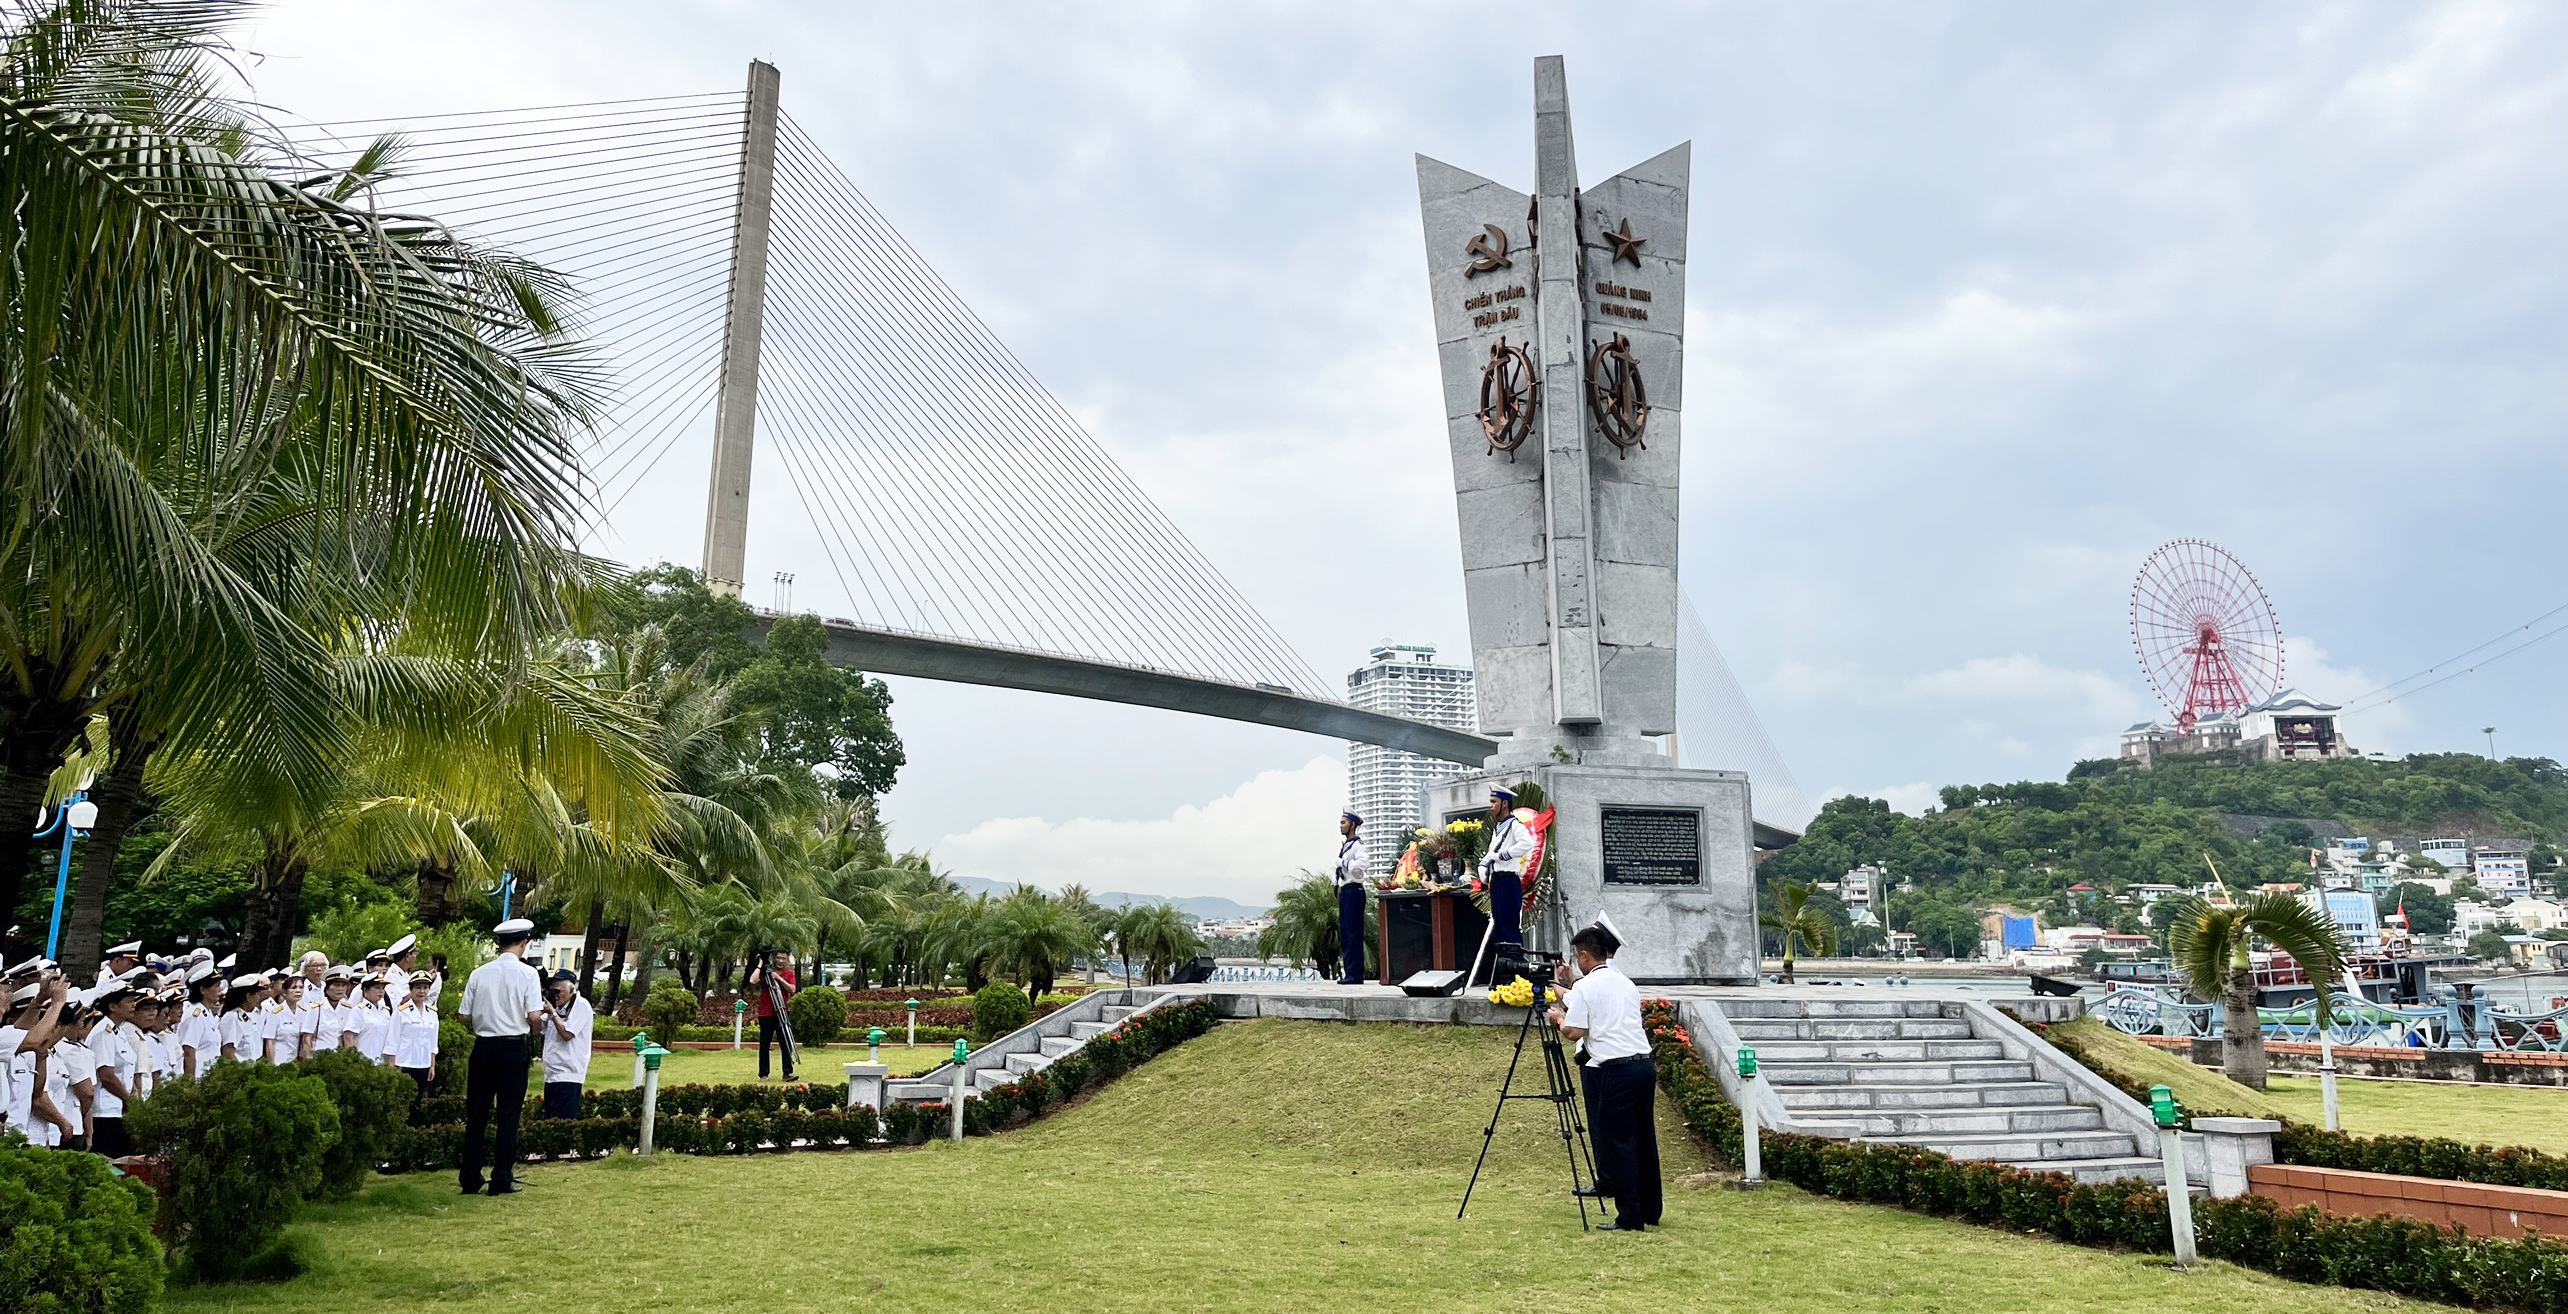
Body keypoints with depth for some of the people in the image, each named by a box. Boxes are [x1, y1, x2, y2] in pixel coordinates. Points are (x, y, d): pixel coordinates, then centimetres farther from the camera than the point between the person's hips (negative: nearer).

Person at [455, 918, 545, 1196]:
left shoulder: (479, 974, 2)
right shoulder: (527, 974, -8)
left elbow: (464, 1015, 4)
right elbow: (534, 1017, -13)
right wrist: (536, 1026, 9)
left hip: (482, 1046, 3)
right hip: (513, 1047, -3)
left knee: (476, 1113, 11)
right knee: (509, 1114, 4)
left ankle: (469, 1178, 15)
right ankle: (502, 1180, 5)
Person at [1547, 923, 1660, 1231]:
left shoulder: (1584, 987, -5)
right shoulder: (1627, 983, 16)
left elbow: (1574, 1032, -10)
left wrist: (1559, 1019, 11)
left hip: (1612, 1071, -7)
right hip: (1644, 1065, 7)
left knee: (1617, 1144, 0)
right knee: (1644, 1139, 14)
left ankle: (1630, 1217, 2)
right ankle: (1650, 1211, 22)